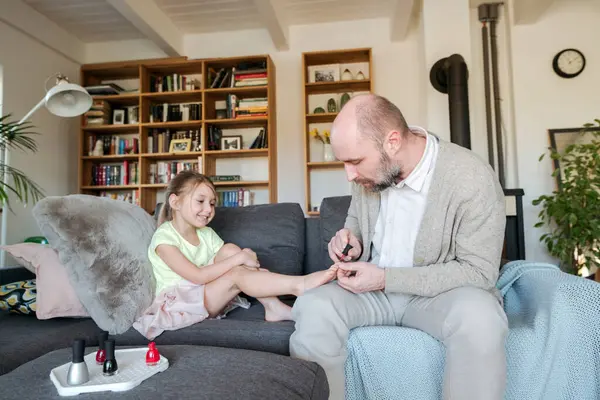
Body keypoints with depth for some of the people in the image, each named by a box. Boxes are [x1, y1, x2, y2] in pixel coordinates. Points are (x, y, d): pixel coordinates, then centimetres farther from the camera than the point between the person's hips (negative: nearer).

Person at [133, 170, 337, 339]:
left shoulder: (207, 234, 8)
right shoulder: (164, 237, -15)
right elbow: (198, 276, -25)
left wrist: (247, 261, -22)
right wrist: (238, 258, -27)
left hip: (209, 297, 7)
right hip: (178, 303, -6)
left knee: (229, 250, -18)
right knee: (237, 275, -28)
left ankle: (273, 306, -23)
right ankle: (299, 284, -36)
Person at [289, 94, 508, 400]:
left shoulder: (473, 179, -21)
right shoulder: (371, 167, -4)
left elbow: (479, 271, -18)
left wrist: (385, 278, -23)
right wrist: (351, 241, -12)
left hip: (439, 292, -3)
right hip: (373, 287, 4)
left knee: (479, 319, -36)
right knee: (313, 308, -24)